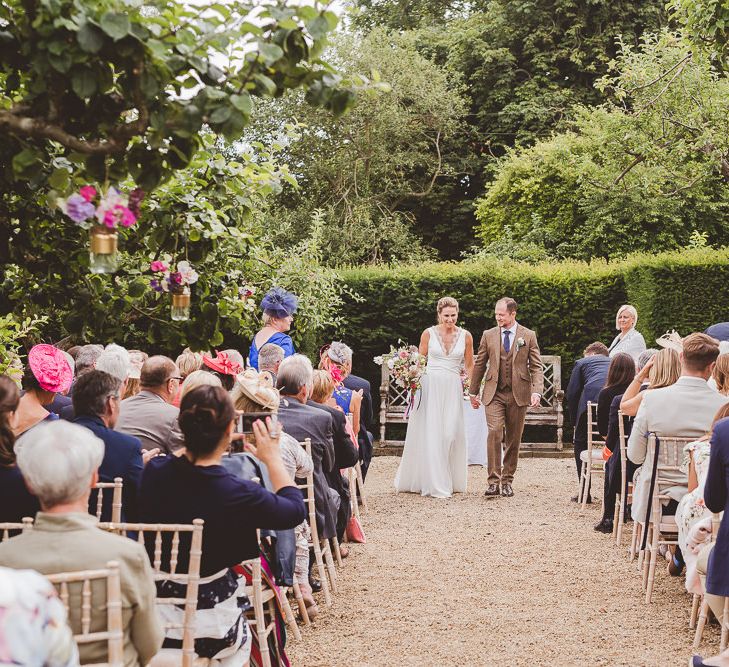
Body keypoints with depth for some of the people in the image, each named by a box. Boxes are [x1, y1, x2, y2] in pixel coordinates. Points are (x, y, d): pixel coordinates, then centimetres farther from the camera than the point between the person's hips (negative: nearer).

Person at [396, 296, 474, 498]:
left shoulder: (465, 336, 5)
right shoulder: (429, 334, 1)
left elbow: (469, 365, 11)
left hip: (452, 389, 1)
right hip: (429, 385, -1)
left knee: (451, 434, -1)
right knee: (430, 434, -3)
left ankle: (452, 481, 14)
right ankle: (435, 484, 3)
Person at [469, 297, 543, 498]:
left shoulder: (528, 336, 3)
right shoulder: (488, 335, 7)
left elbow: (536, 367, 1)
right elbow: (479, 364, 14)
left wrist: (537, 391, -12)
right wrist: (473, 392, 16)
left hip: (518, 394, 0)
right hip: (494, 393, 0)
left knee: (514, 439, 6)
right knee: (494, 432, -16)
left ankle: (507, 481, 17)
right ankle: (494, 481, -14)